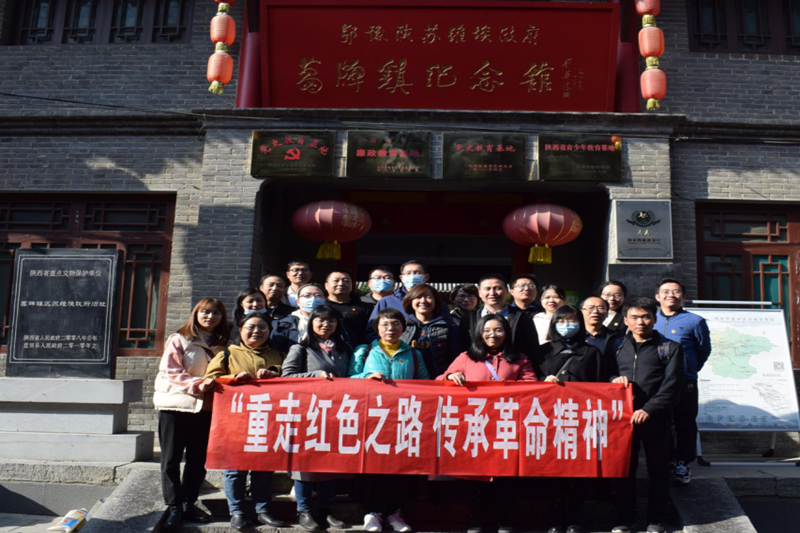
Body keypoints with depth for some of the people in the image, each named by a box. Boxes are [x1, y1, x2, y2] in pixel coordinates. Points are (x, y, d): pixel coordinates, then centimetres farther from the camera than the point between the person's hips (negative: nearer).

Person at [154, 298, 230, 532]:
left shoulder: (221, 345, 10)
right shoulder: (179, 340, -2)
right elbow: (169, 373, -9)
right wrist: (198, 384, -21)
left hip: (205, 408, 4)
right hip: (175, 405, -4)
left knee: (198, 459, 9)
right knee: (171, 459, 1)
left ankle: (189, 504, 20)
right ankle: (174, 507, 9)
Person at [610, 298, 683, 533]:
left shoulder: (669, 348, 3)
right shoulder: (618, 346, 13)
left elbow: (671, 387, -6)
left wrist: (649, 409, -17)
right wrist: (614, 379, -7)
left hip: (655, 418, -2)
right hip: (623, 416, 2)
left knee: (658, 469, 6)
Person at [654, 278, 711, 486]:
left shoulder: (695, 321, -2)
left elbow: (704, 350, 8)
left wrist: (689, 371, 12)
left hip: (684, 383, -3)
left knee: (684, 425, 3)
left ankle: (682, 464, 14)